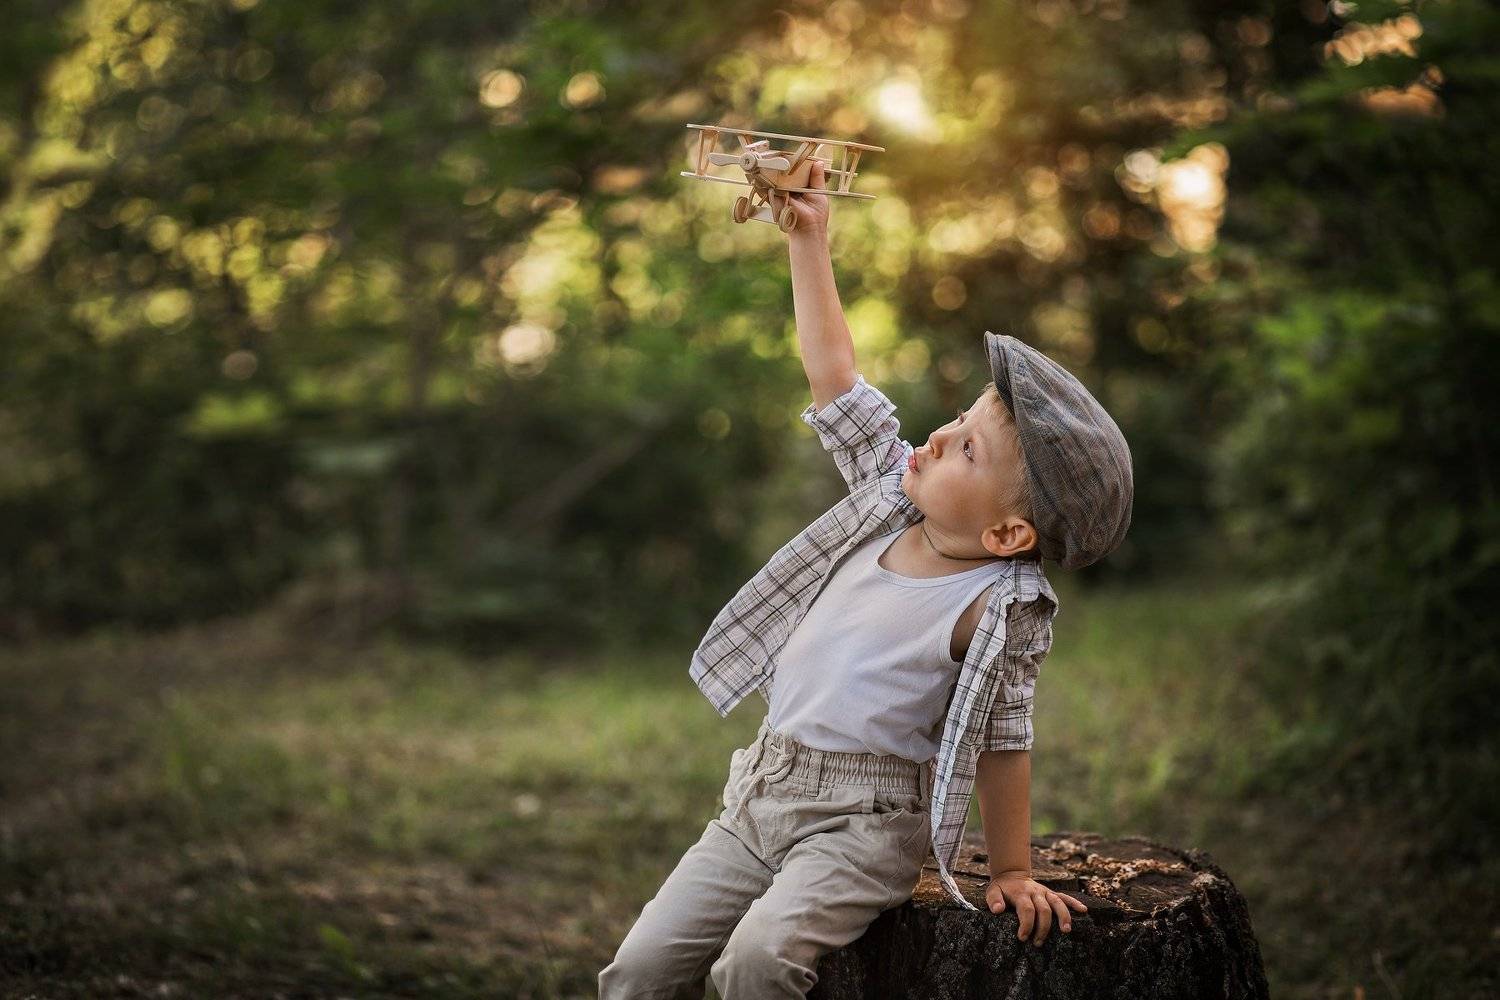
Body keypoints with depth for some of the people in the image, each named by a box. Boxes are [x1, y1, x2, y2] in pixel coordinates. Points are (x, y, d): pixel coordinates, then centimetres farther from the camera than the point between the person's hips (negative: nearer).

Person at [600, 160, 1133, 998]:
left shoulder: (999, 611, -15)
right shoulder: (892, 496, 3)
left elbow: (1002, 742, -10)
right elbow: (834, 373, 7)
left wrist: (1012, 873, -5)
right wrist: (809, 239, 6)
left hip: (865, 819, -7)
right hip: (762, 791, 7)